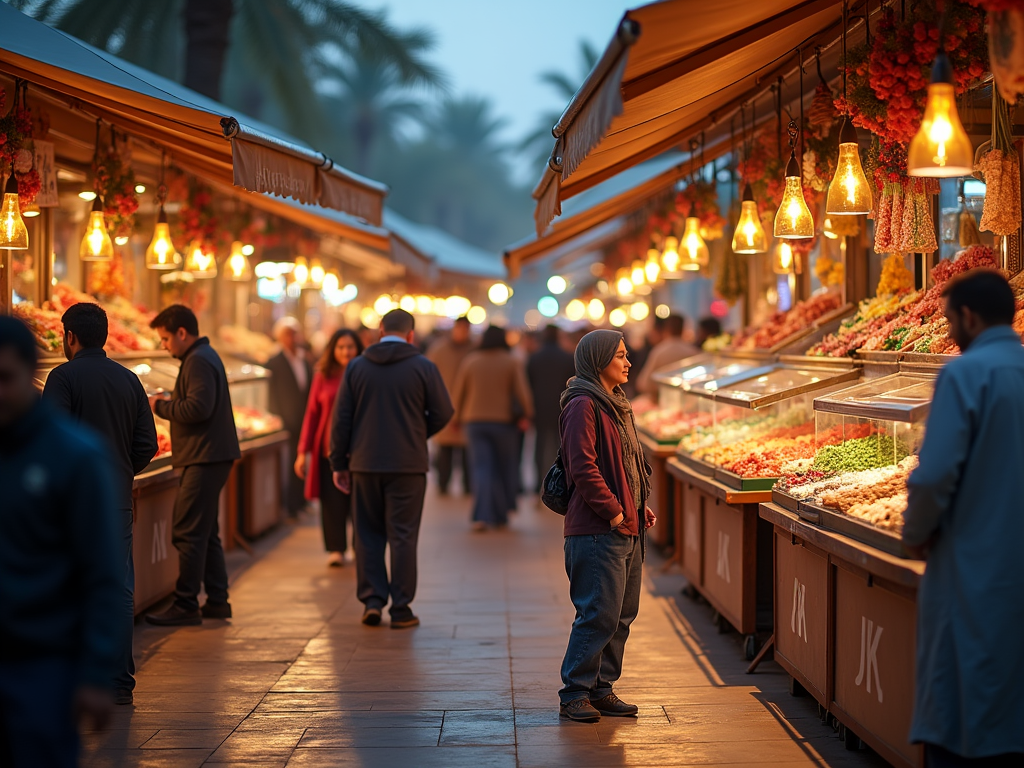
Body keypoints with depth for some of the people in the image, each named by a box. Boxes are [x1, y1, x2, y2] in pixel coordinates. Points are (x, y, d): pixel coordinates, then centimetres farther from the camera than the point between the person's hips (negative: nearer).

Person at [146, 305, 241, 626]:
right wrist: (170, 401, 11)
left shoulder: (198, 361, -14)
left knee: (187, 533, -9)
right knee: (205, 533, 15)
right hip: (212, 456, 11)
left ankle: (186, 605, -7)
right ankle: (217, 601, 19)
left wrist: (160, 406, -12)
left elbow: (198, 408, -25)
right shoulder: (206, 356, 19)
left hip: (205, 459, -11)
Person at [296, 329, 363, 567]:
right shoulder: (323, 377, 7)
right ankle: (336, 550, 9)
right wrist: (303, 451, 5)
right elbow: (312, 415, 8)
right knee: (332, 501, -1)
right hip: (329, 448, 1)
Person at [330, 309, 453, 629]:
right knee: (402, 536, 3)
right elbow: (442, 413, -2)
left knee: (368, 533, 12)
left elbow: (341, 419, 2)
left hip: (365, 463, 2)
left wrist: (339, 463, 7)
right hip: (408, 465, -2)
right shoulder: (423, 367, -3)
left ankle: (371, 600, 6)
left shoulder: (356, 367, 3)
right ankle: (401, 608, 4)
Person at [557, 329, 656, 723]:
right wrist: (614, 512, -16)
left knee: (623, 614, 11)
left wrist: (640, 506, 12)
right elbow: (583, 469, -18)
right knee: (600, 614, -8)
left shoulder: (616, 404, 19)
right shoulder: (583, 406, -12)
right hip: (597, 531, -10)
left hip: (628, 528, 10)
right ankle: (574, 694, 0)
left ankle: (601, 689, 19)